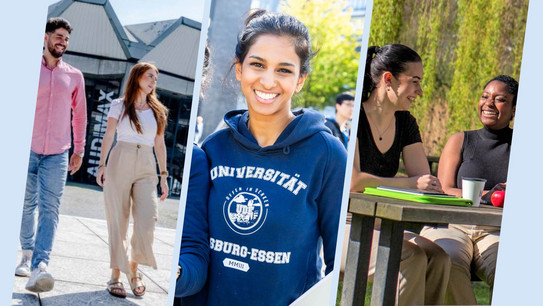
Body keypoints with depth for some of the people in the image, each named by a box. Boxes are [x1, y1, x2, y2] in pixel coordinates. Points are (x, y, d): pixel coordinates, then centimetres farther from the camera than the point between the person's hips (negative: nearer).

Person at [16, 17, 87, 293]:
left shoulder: (74, 76, 10)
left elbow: (79, 114, 17)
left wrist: (79, 149, 16)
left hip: (57, 154, 0)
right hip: (27, 148, 0)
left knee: (50, 209, -11)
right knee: (27, 206, 6)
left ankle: (39, 267, -21)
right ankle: (27, 255, 22)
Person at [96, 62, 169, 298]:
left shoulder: (158, 111, 14)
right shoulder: (120, 105, 7)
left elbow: (159, 145, 14)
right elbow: (108, 136, 4)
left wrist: (164, 175, 9)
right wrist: (102, 165, -5)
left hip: (146, 168, 2)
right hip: (120, 163, -2)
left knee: (147, 220, -13)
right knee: (118, 221, -1)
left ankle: (134, 270, 5)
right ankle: (116, 275, 5)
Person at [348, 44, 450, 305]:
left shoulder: (405, 122, 10)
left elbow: (425, 180, 7)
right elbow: (351, 181, -23)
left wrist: (430, 185, -18)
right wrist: (410, 184, -19)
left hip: (377, 226, 7)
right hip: (338, 225, -7)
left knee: (437, 257, -17)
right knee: (411, 258, -27)